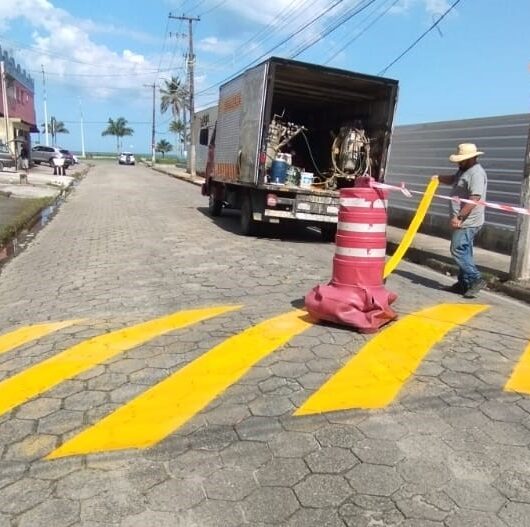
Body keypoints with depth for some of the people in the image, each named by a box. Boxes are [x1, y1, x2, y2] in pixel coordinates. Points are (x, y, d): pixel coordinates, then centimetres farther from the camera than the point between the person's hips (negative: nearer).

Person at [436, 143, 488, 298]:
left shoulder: (476, 173, -17)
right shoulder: (463, 170, 15)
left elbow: (474, 200, -25)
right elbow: (453, 179, 37)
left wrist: (458, 217, -27)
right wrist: (439, 178, 23)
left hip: (468, 222, -11)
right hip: (463, 221, 11)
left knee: (458, 250, -13)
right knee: (464, 252, 12)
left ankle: (476, 279, -6)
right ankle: (464, 283, 19)